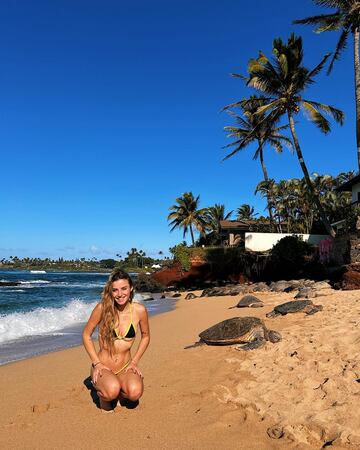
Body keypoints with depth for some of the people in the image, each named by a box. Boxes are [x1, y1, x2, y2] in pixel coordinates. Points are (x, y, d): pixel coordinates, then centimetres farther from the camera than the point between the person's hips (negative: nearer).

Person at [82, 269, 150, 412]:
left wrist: (134, 362, 0)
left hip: (125, 367, 2)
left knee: (135, 392, -28)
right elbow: (86, 335, -2)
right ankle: (103, 395, 5)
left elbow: (145, 336, 8)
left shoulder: (139, 310, -9)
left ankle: (120, 391, 9)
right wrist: (96, 363, -8)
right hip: (103, 367, -2)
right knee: (112, 390, -33)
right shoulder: (102, 308, -15)